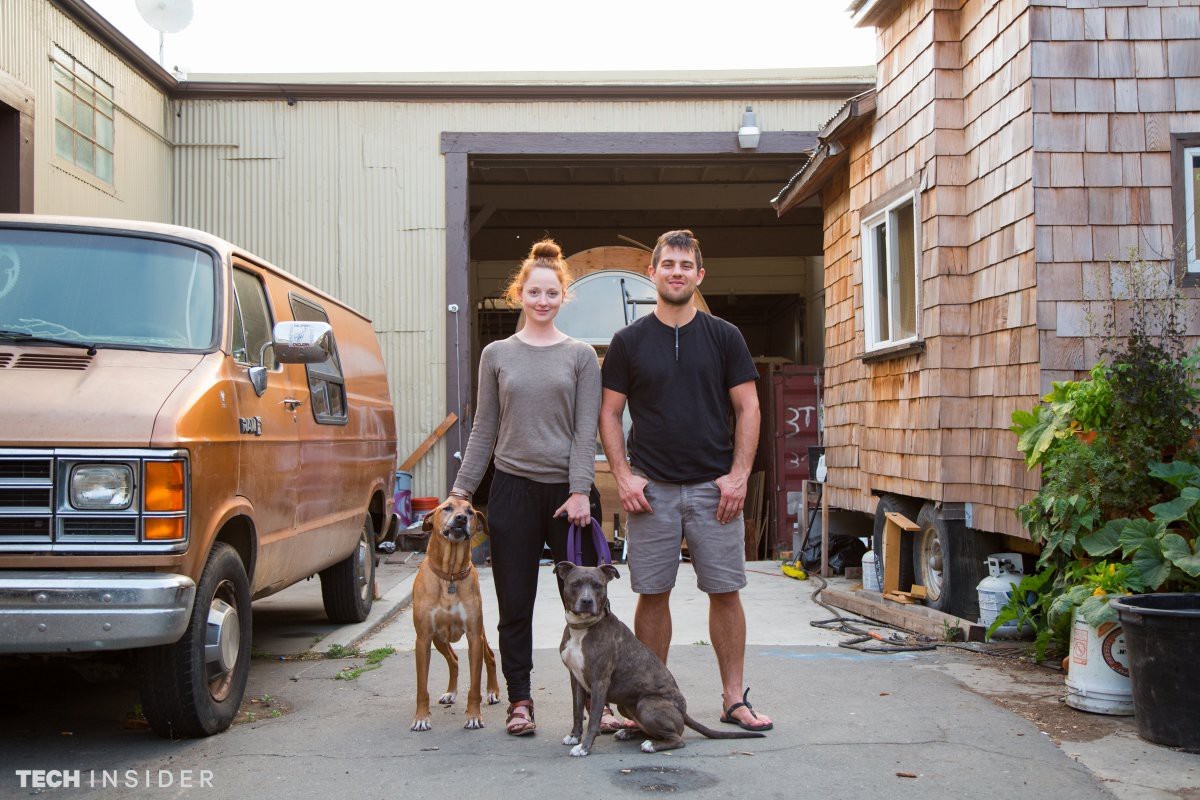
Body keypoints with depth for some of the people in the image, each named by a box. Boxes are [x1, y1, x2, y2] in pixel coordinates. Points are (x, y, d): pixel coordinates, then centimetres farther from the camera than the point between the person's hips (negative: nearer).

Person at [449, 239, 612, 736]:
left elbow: (586, 430, -1)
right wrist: (461, 490, 6)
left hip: (568, 489, -1)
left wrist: (580, 491, -11)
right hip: (513, 489, 1)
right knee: (515, 605, 6)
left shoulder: (580, 356, 5)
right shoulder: (497, 355, 9)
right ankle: (519, 701, 18)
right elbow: (484, 430, 10)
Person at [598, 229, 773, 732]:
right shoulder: (629, 341, 5)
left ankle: (734, 698, 14)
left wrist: (739, 474, -5)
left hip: (713, 486, 0)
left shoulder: (724, 337, 6)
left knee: (725, 592, 3)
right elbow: (610, 412, 6)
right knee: (653, 594, 4)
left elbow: (747, 409, 4)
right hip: (650, 488, 0)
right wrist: (623, 476, -5)